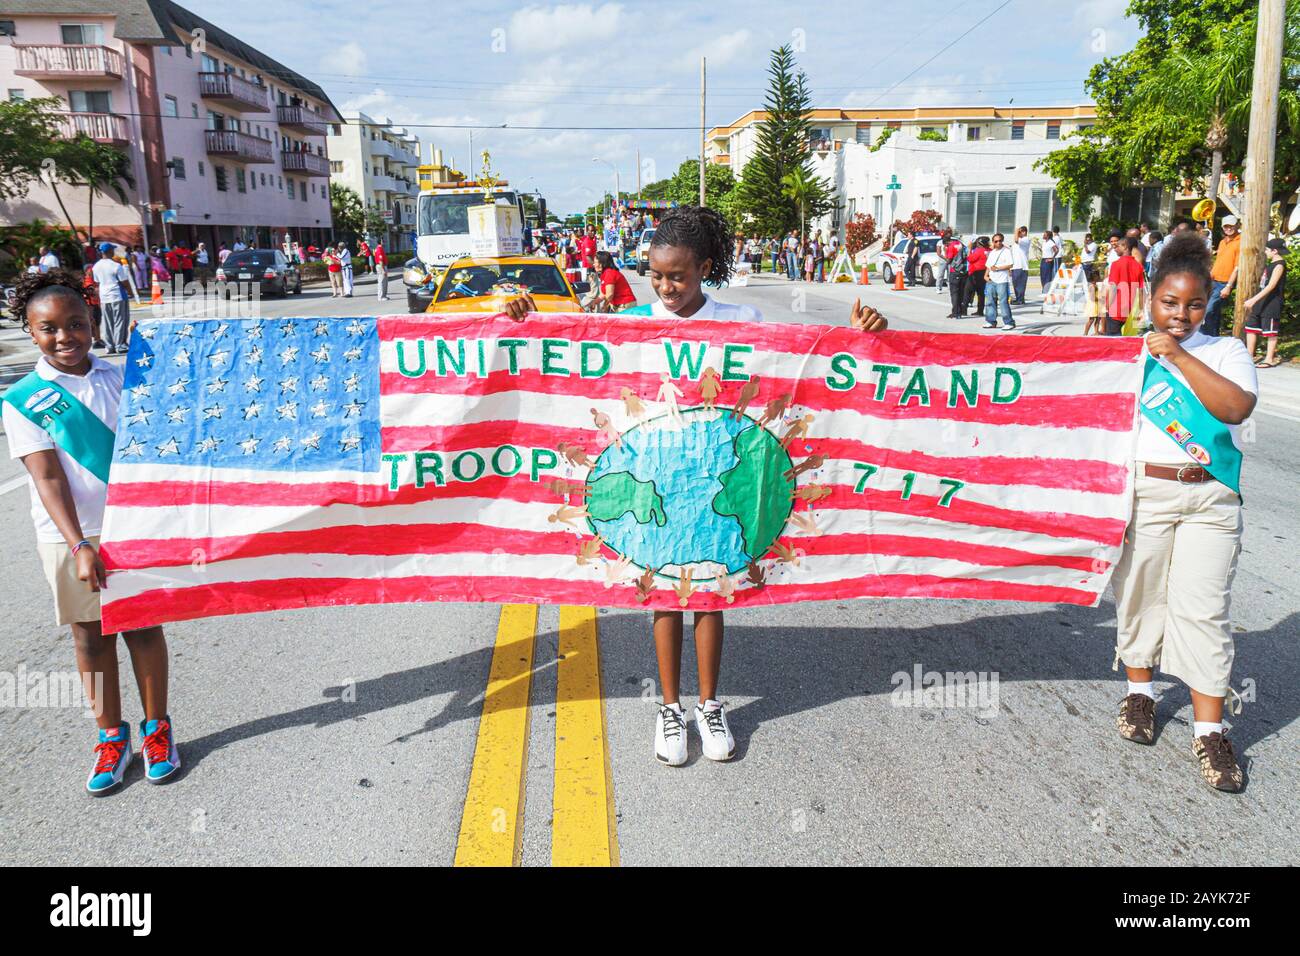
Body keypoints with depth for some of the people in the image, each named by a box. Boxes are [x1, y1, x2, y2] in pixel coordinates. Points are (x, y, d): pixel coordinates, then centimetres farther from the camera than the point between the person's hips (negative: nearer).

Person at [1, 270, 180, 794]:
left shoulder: (121, 378, 1)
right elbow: (48, 479, -13)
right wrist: (79, 546, -20)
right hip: (71, 537, -1)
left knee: (145, 626, 9)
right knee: (90, 634, 11)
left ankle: (156, 726, 25)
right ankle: (111, 734, 27)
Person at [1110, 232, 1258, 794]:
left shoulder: (1225, 352, 4)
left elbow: (1236, 408, -14)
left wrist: (1179, 356, -17)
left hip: (1210, 499, 0)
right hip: (1141, 491, 1)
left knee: (1204, 610, -1)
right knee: (1140, 595, 11)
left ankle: (1209, 730, 6)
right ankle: (1140, 690, 32)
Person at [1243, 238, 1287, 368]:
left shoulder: (1279, 265, -13)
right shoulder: (1270, 264, 14)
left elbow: (1271, 286, -22)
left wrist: (1253, 299, -27)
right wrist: (1254, 300, 20)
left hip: (1272, 304, -9)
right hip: (1261, 302, 9)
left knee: (1270, 331, -2)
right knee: (1251, 328, 8)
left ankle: (1270, 359, 4)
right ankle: (1249, 356, 14)